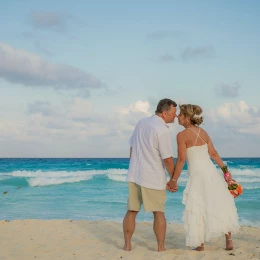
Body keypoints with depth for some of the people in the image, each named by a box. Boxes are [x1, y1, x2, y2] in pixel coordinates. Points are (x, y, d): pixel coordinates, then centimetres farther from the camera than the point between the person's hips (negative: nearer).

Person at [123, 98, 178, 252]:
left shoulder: (141, 123, 7)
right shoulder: (163, 130, -15)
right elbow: (168, 159, -14)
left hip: (134, 175, 6)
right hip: (153, 178, -6)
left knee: (132, 211, 12)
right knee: (159, 212, 7)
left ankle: (127, 245, 15)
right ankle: (161, 247, 12)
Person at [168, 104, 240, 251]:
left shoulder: (182, 135, -10)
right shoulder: (203, 133, 9)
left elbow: (181, 160, -12)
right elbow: (214, 154, 9)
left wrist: (174, 181, -6)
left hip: (197, 174, -6)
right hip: (212, 171, 6)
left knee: (197, 208, 7)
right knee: (220, 205, 13)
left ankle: (200, 244, 13)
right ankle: (229, 240, 16)